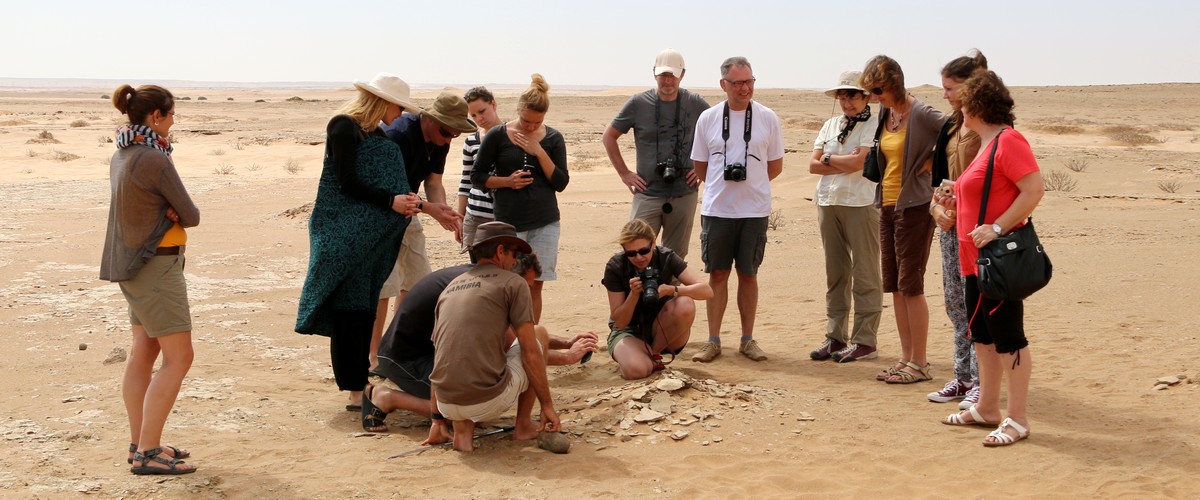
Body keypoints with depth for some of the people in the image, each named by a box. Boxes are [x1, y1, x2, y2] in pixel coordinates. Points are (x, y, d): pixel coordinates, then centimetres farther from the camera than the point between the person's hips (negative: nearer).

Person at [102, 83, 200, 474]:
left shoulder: (121, 156, 9)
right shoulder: (154, 159, -20)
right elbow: (192, 216, -15)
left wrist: (167, 212, -8)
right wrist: (177, 213, 5)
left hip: (132, 262, 10)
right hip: (156, 263, -10)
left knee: (144, 352, 13)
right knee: (179, 356, -7)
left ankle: (140, 444, 19)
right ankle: (147, 453, -8)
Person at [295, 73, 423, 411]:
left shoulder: (376, 134, 18)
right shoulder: (344, 126, -8)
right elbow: (347, 182, -15)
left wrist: (405, 202, -2)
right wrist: (390, 201, -18)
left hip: (370, 236, 8)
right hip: (345, 236, -8)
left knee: (364, 308, 9)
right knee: (350, 309, -7)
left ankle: (360, 380, 16)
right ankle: (355, 391, -5)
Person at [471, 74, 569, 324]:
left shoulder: (553, 139, 6)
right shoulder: (497, 136, 0)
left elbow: (561, 183, 0)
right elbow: (477, 177, 4)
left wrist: (539, 152, -10)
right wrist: (506, 181, -12)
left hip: (545, 223, 2)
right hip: (509, 222, -2)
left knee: (535, 285, 3)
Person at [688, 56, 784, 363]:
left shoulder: (767, 118, 0)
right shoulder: (707, 119, 2)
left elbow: (775, 167, 7)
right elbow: (700, 167, 10)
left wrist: (748, 181, 5)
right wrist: (723, 186, 8)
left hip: (754, 210, 0)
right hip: (716, 209, 1)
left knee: (748, 274, 7)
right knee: (717, 274, 5)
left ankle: (748, 340, 17)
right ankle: (713, 341, 12)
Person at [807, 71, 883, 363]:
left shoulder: (874, 125, -3)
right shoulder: (831, 125, 16)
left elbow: (859, 161, -16)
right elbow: (813, 165, 7)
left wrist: (829, 158, -1)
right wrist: (846, 164, -7)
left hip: (861, 204, -6)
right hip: (828, 204, 6)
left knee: (865, 273, -3)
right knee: (835, 272, 10)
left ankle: (864, 341, 2)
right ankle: (835, 337, 16)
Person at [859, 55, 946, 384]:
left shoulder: (920, 114, -15)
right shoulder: (886, 114, 11)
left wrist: (930, 161, -12)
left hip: (914, 206, -9)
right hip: (888, 205, 9)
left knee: (910, 285, -5)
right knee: (894, 286, 11)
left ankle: (920, 364, 4)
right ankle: (906, 358, 20)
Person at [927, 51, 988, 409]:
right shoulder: (952, 126, 14)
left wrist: (960, 211, -18)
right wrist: (937, 207, 0)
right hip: (951, 224, 9)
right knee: (955, 302, 12)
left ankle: (982, 382, 3)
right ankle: (964, 377, 22)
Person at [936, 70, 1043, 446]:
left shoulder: (1008, 140, -14)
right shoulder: (985, 144, 16)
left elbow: (1034, 190, -22)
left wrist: (996, 228, -26)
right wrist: (957, 204, 11)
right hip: (977, 260, 11)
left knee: (1008, 338, -4)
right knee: (983, 337, 16)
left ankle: (1017, 420, 3)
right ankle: (986, 408, 27)